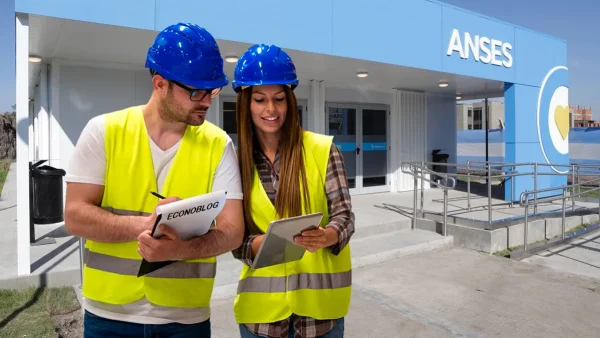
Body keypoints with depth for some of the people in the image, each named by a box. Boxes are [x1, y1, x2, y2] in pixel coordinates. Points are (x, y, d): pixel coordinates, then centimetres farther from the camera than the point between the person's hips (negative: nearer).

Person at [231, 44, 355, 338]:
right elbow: (236, 239, 0)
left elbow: (344, 215, -6)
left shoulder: (323, 150, -5)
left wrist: (327, 236, -27)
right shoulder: (237, 160, -1)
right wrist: (263, 243, -20)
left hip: (318, 298, -1)